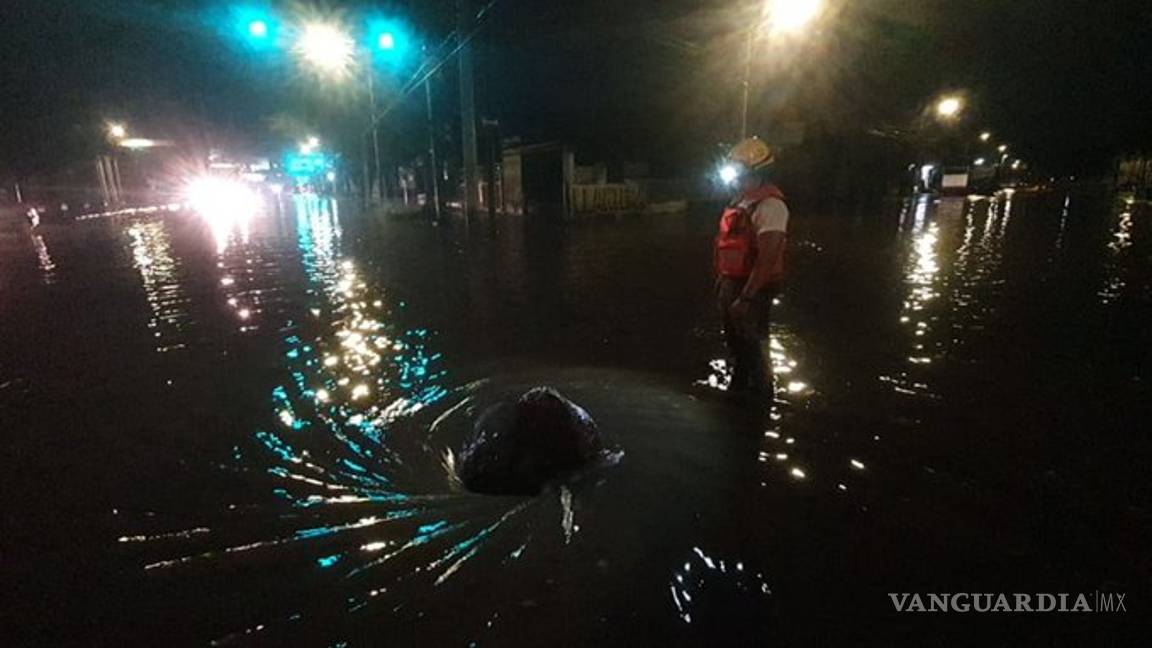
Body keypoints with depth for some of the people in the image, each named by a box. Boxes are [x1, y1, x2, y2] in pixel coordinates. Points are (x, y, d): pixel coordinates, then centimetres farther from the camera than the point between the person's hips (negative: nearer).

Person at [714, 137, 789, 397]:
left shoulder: (769, 205, -18)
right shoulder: (741, 200, 10)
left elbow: (767, 257, -24)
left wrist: (746, 297, -26)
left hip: (753, 288, -9)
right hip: (731, 284, 9)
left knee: (750, 346, 0)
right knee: (735, 343, 20)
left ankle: (760, 392, 19)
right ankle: (739, 387, 39)